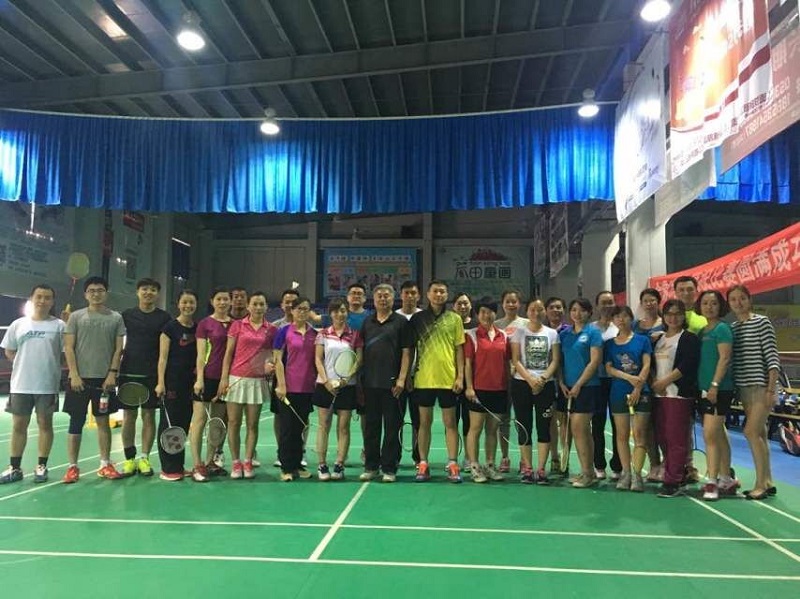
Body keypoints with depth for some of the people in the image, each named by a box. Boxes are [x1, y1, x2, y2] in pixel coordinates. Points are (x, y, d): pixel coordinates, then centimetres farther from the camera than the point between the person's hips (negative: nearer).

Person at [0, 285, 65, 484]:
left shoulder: (58, 325, 0)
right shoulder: (18, 324, 8)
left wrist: (50, 365, -8)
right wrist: (27, 365, 5)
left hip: (47, 385, -2)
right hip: (20, 384, 3)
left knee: (45, 424, 5)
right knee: (18, 425, 8)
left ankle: (41, 466, 14)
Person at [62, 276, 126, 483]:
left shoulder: (116, 318, 5)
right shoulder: (76, 316, 3)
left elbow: (118, 348, 4)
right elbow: (69, 348, 0)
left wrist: (112, 373, -6)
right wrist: (74, 375, -8)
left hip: (105, 379, 1)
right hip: (79, 378, -1)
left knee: (103, 421, 7)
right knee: (76, 422, 4)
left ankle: (105, 465, 14)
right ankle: (72, 466, 12)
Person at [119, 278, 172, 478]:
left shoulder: (164, 318, 3)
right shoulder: (126, 315, 6)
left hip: (152, 375, -1)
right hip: (129, 373, 1)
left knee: (148, 415, 3)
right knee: (129, 416, 4)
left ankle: (144, 458, 12)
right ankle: (129, 459, 12)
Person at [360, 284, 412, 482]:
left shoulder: (401, 322, 0)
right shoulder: (367, 322, 11)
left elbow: (406, 352, -3)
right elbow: (361, 351, 14)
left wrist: (401, 379, -12)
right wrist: (360, 377, 7)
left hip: (392, 383, -4)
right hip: (370, 382, 4)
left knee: (392, 427, 3)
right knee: (371, 427, 10)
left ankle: (389, 468, 12)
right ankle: (370, 466, 20)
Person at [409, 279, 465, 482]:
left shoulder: (454, 319, 3)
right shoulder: (417, 319, 4)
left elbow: (459, 349, 4)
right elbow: (411, 349, 7)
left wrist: (460, 376, -2)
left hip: (448, 379, 0)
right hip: (424, 379, 1)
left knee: (450, 422, 5)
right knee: (424, 421, 8)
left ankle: (453, 465, 11)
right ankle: (423, 464, 16)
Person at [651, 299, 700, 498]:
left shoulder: (690, 338, -2)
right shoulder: (659, 338, 18)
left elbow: (687, 366, -13)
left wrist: (664, 381, -13)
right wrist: (654, 382, 1)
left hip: (680, 393, -7)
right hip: (660, 394, 7)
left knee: (676, 438, -7)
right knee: (662, 436, 8)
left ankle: (673, 482, -3)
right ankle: (679, 474, 22)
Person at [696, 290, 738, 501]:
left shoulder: (722, 328, -7)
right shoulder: (701, 331, 14)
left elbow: (724, 358, -15)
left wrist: (715, 385, -20)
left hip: (719, 389, -8)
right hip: (703, 388, 8)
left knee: (710, 435, -10)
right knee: (719, 435, 14)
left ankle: (712, 482, -5)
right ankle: (726, 480, 23)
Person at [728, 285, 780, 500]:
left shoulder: (762, 322, -5)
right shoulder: (732, 328, 11)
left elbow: (772, 357, -10)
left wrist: (771, 388, -16)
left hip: (761, 385, -6)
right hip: (743, 386, 6)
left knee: (751, 432, -12)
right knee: (759, 434, 10)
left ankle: (760, 484, -4)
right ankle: (767, 482, 17)